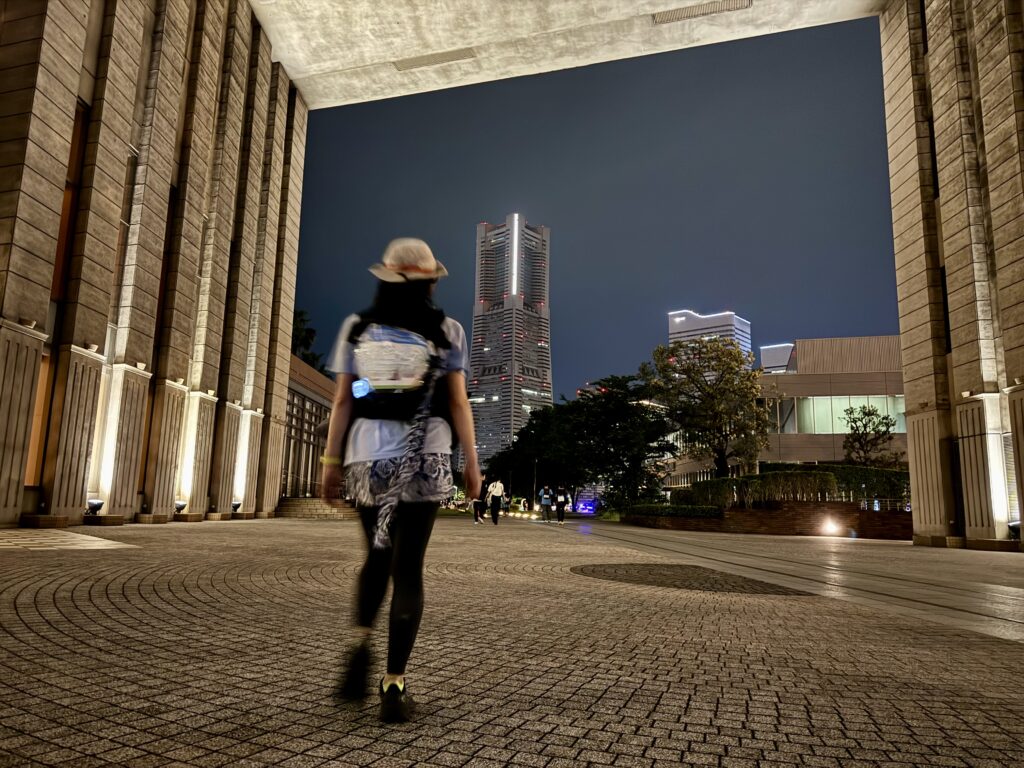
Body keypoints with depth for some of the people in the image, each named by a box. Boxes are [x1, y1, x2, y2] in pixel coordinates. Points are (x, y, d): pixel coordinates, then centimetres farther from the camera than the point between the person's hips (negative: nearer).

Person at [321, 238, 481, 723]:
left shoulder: (357, 328, 7)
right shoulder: (446, 332, 3)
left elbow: (342, 401, 3)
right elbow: (458, 404, -1)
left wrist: (332, 459, 6)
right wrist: (471, 461, 4)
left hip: (368, 453, 2)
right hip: (425, 457, -2)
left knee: (377, 556, 19)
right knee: (408, 565, 3)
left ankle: (361, 644, -1)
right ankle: (394, 684, 3)